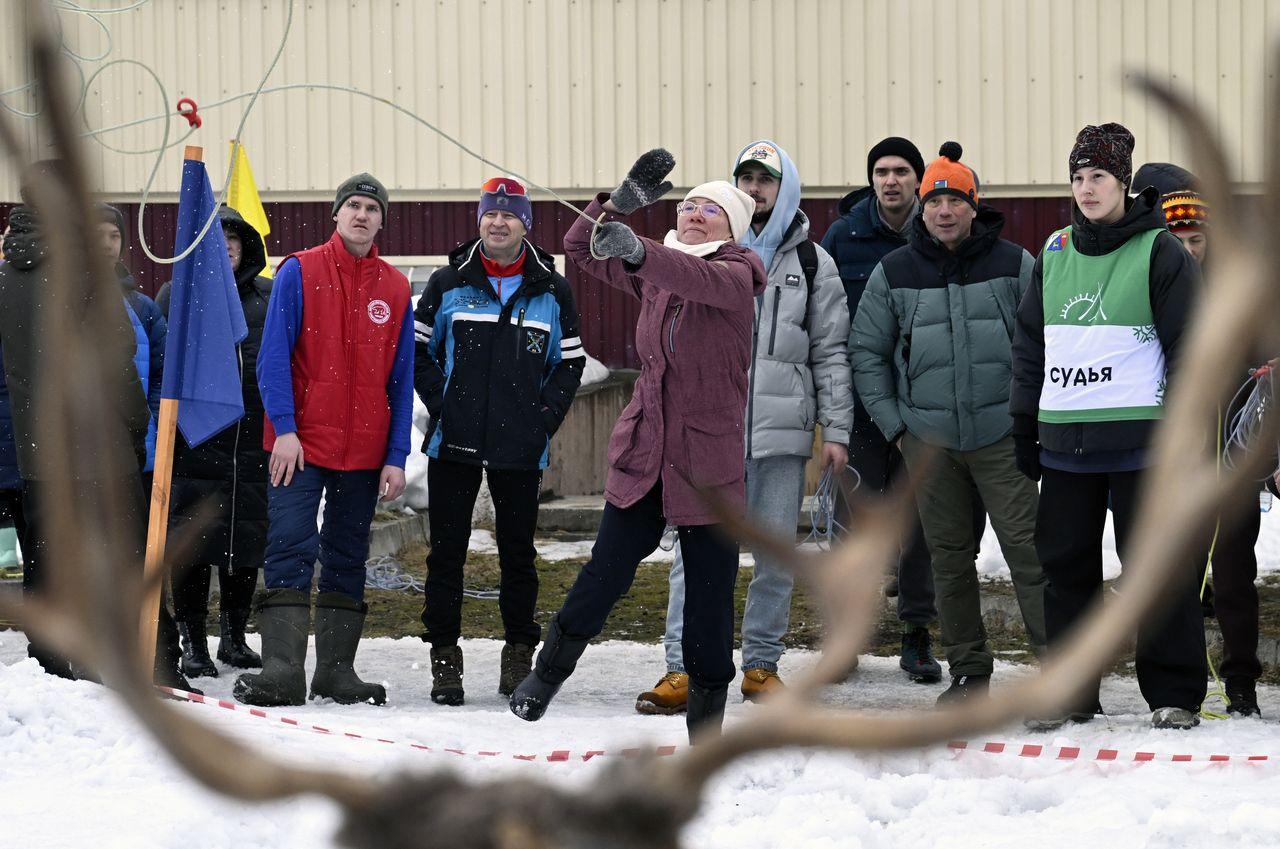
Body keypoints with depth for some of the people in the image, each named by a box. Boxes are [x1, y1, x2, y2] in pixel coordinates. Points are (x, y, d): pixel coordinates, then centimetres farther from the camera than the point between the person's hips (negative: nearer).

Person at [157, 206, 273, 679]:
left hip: (254, 438, 2)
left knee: (246, 536, 7)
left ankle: (234, 636, 19)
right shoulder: (175, 296, 6)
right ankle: (192, 643, 4)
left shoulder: (268, 297, 12)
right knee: (194, 538, -3)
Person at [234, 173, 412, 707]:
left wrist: (396, 456, 1)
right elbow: (274, 357, -4)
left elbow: (402, 380, 8)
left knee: (347, 560, 8)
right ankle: (282, 670, -14)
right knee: (291, 549, -10)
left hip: (365, 454, 3)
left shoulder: (395, 290, 8)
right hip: (301, 444, -3)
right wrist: (284, 428, -15)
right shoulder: (300, 272, 0)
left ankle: (336, 671, 13)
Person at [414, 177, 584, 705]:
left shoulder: (552, 291, 6)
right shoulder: (449, 283, 4)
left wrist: (544, 419, -2)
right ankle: (445, 659, 6)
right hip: (455, 443, 0)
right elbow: (417, 348, 6)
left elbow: (570, 362, 9)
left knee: (518, 552, 6)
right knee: (447, 551, 1)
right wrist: (441, 406, -5)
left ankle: (520, 656, 17)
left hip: (521, 446, 0)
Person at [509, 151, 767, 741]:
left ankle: (706, 709, 13)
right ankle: (549, 671, 18)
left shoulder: (739, 274, -5)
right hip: (641, 456, 3)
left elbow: (704, 279, -28)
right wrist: (620, 203, -5)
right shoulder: (655, 272, 11)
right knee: (605, 572, -1)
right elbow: (581, 247, 13)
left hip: (709, 465, -3)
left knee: (709, 592, -1)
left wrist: (637, 250, -45)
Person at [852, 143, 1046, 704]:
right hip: (928, 441, 2)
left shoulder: (1013, 265, 2)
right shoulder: (894, 273, 5)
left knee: (1027, 549, -9)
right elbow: (867, 352, 12)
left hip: (1001, 433, -2)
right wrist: (893, 423, 5)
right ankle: (968, 670, 14)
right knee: (950, 557, 6)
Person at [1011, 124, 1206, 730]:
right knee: (1066, 564, 6)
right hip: (1064, 441, 5)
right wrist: (1023, 430, 14)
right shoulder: (1054, 255, 13)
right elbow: (1029, 346, 19)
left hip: (1139, 439, -5)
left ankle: (1174, 694, 4)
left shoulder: (1160, 253, -2)